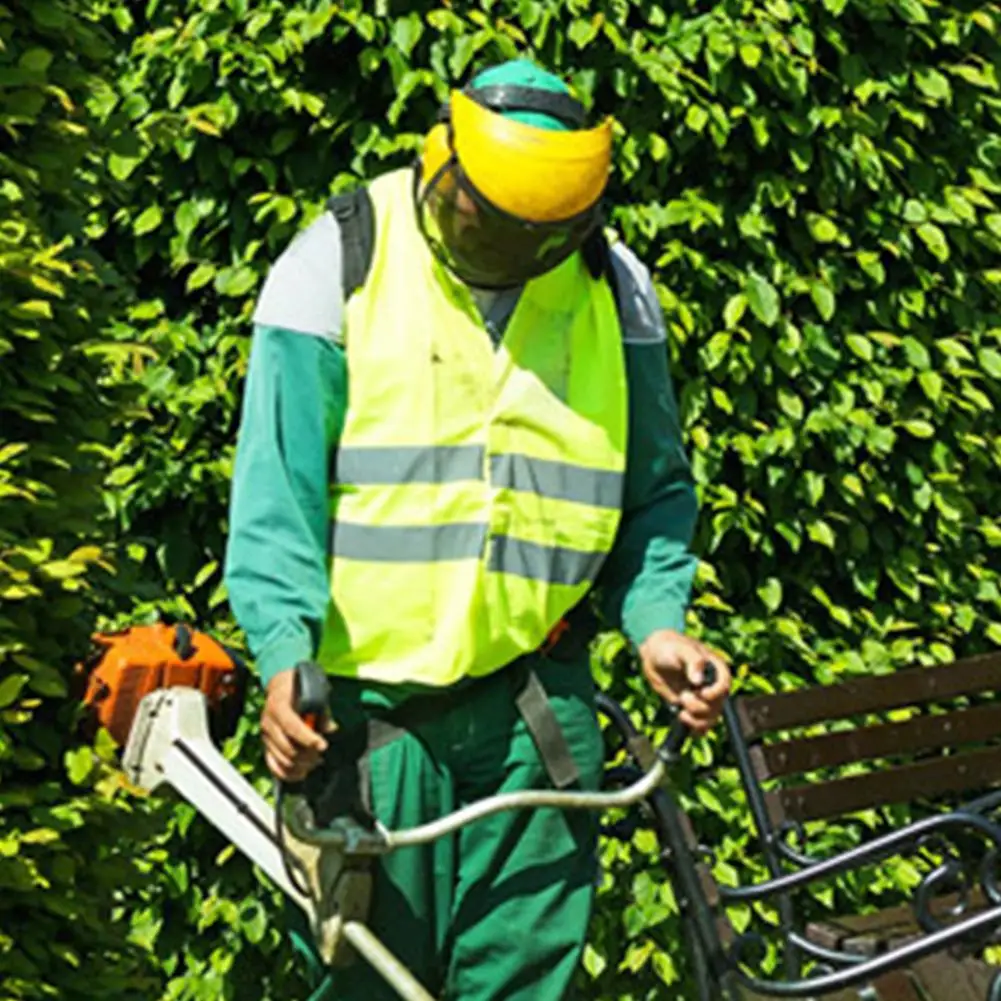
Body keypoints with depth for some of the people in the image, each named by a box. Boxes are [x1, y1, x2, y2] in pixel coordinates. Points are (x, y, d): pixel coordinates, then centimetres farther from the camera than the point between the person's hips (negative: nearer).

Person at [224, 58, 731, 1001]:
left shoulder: (615, 289, 6)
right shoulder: (338, 264, -4)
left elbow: (653, 487, 15)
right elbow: (277, 480, -5)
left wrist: (657, 622, -2)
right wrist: (285, 656, -17)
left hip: (536, 709, 2)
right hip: (364, 702, -2)